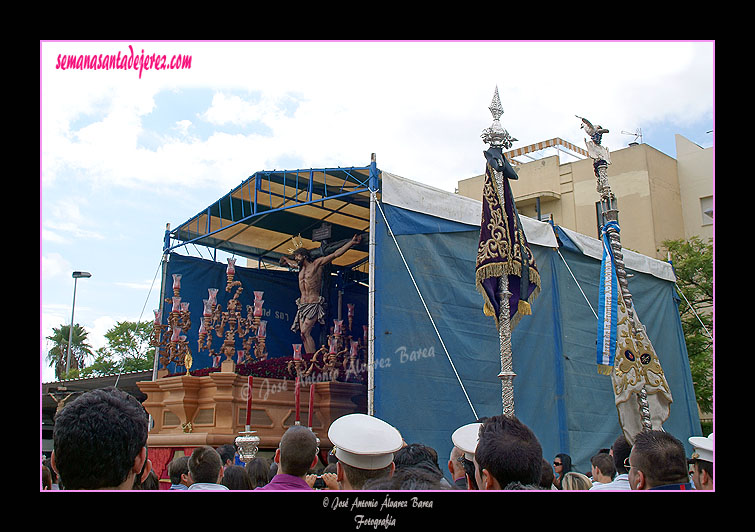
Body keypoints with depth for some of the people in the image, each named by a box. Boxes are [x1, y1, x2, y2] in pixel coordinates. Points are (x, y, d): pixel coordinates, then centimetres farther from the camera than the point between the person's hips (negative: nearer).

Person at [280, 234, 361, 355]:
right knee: (303, 334, -4)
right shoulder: (300, 267, 19)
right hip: (302, 305, 7)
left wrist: (352, 242, -11)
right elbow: (293, 263, 45)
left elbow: (335, 254, -6)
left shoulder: (317, 263, 0)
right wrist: (285, 259, 63)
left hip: (314, 304, -7)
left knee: (305, 332, -20)